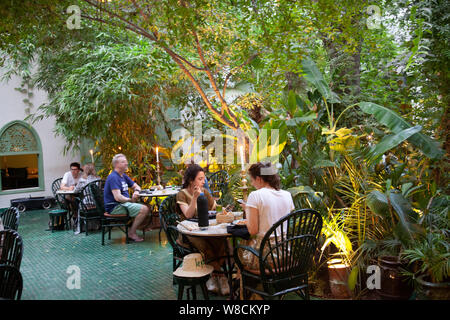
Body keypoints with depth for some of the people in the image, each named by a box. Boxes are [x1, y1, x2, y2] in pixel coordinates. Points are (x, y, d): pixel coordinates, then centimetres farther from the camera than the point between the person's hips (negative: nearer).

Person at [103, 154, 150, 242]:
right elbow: (118, 197, -25)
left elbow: (136, 186, 24)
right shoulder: (113, 177, -16)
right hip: (114, 207, -10)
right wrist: (131, 200, -12)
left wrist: (136, 191, 0)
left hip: (123, 204, 10)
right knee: (144, 209, -21)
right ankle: (131, 233, -12)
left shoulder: (124, 176, 15)